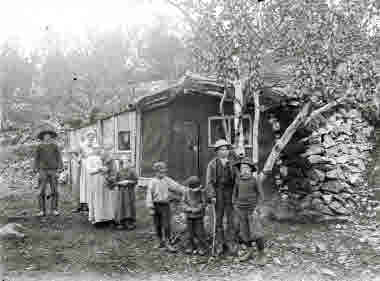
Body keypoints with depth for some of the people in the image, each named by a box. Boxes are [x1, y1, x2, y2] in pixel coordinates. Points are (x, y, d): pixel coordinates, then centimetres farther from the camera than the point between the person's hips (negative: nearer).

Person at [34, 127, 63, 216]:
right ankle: (42, 211, 2)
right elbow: (36, 159, 7)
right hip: (43, 171, 0)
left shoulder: (55, 146, 6)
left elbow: (59, 158, 4)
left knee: (54, 191, -3)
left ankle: (54, 210, 5)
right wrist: (37, 170, -3)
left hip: (53, 171, 0)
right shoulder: (39, 147, 6)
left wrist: (59, 170, -4)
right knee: (41, 192, -5)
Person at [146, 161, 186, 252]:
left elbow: (177, 186, -3)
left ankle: (167, 243, 5)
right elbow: (149, 195, -5)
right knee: (158, 225, 9)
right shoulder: (153, 182, -4)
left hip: (165, 205, 1)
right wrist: (150, 208, -9)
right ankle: (161, 241, 26)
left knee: (166, 225, -3)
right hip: (156, 205, -1)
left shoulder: (167, 180, 2)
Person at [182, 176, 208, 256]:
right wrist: (189, 208, -16)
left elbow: (204, 203, -10)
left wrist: (196, 209, -20)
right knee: (190, 232, 8)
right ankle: (189, 247, 20)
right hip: (189, 216, 2)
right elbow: (184, 203, 0)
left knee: (199, 232, -1)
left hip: (198, 216, -2)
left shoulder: (201, 192, -10)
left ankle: (203, 248, 12)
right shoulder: (187, 192, -4)